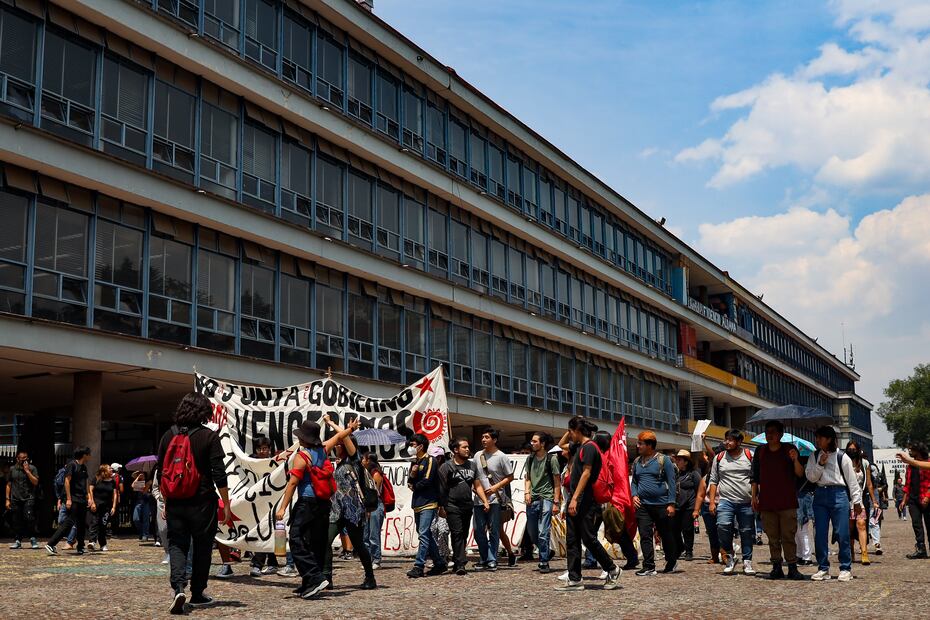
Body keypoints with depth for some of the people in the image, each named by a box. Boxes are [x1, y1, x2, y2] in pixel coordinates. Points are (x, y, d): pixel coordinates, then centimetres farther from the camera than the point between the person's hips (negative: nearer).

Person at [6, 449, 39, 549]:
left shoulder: (32, 468, 5)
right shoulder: (12, 469, 12)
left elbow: (35, 482, -5)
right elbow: (8, 485, 15)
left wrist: (27, 471, -10)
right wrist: (7, 499, 10)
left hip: (28, 499, -3)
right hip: (15, 499, 3)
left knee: (29, 518, -14)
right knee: (16, 521, 3)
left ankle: (32, 538, -2)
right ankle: (17, 540, 14)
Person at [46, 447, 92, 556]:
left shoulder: (84, 467, 16)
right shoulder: (72, 464, -7)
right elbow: (67, 481, -12)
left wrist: (88, 497, 15)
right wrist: (68, 499, -17)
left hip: (82, 500, 8)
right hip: (73, 500, -8)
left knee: (82, 524, 9)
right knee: (68, 522, -13)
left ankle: (80, 548, 17)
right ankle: (50, 544, -12)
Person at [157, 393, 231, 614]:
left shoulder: (168, 435, 5)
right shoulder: (209, 436, -8)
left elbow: (161, 473, 11)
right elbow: (219, 474, -11)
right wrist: (226, 504, -3)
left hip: (175, 503, 3)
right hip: (202, 502, -3)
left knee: (177, 544, 7)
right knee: (202, 547, 11)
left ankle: (178, 587, -15)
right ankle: (197, 594, 19)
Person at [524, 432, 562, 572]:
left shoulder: (552, 459, -4)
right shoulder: (530, 459, 13)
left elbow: (557, 482, -4)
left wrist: (556, 503, -9)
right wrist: (527, 492, 1)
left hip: (546, 499, -6)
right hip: (532, 500, 6)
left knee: (543, 533, -10)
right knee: (531, 533, 10)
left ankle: (544, 562, 0)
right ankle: (547, 551, 32)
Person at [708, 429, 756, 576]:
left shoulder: (750, 456, 5)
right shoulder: (719, 458, 10)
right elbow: (713, 481, 11)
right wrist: (712, 502, 4)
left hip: (747, 503, 0)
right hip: (726, 501, 0)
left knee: (747, 533, 5)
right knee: (723, 526, -21)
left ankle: (747, 561, 20)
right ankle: (730, 557, -4)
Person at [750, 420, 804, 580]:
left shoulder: (789, 449, 2)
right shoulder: (760, 451, 10)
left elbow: (800, 474, -3)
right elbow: (755, 477, 15)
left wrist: (795, 460, -22)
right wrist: (754, 496, 9)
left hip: (787, 502, -3)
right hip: (766, 502, 3)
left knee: (788, 535, -5)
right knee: (773, 537, 5)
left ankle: (792, 567, -2)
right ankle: (776, 567, 10)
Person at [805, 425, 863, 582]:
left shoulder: (842, 457, 0)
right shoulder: (814, 457, 11)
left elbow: (851, 480, 3)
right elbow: (810, 477, 3)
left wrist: (856, 501, 2)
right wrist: (820, 464, -11)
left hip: (838, 495, -4)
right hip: (820, 495, 4)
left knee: (842, 534, -4)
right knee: (820, 534, 3)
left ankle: (846, 569, 6)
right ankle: (823, 569, 12)